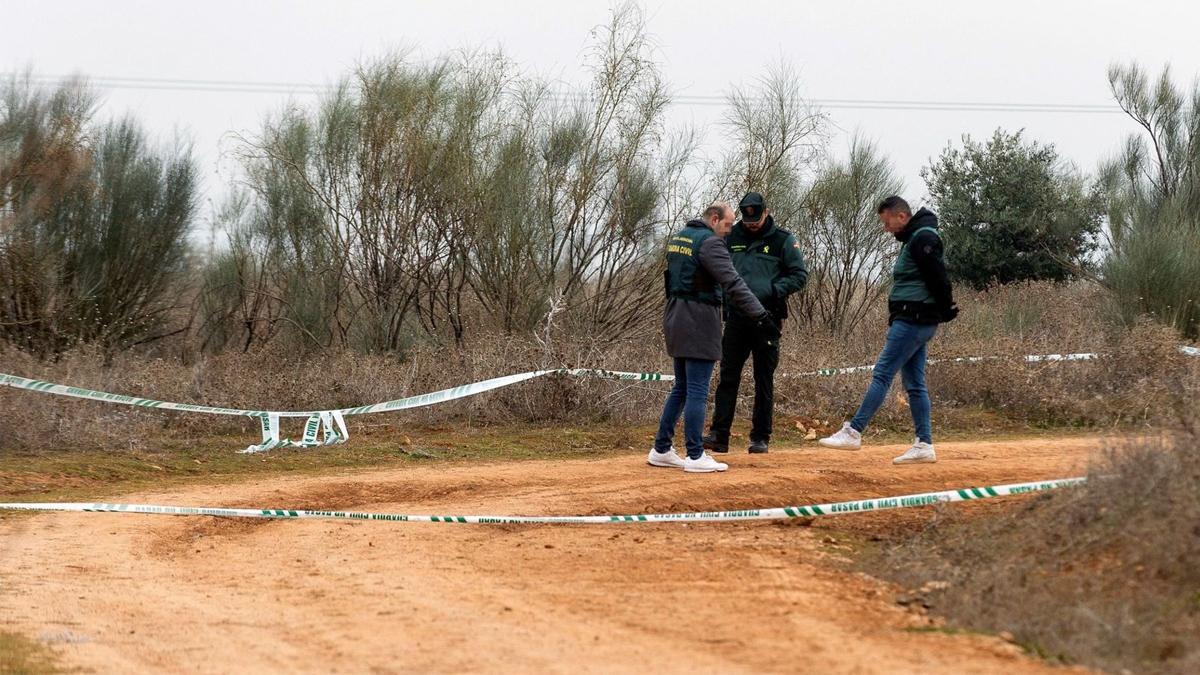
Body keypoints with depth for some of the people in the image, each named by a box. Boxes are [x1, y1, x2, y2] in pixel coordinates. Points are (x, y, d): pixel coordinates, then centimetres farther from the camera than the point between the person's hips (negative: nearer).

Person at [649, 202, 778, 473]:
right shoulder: (710, 242, -14)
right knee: (697, 391, -6)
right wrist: (760, 315, -24)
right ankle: (695, 456, -5)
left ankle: (661, 450, 18)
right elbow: (733, 283, -21)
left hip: (676, 318, 9)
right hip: (699, 321, -9)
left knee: (681, 388, 16)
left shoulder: (677, 238, 14)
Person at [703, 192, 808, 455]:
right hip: (736, 317, 2)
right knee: (727, 377, -2)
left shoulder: (783, 240, 1)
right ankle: (718, 435, -3)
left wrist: (775, 290, -15)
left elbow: (799, 274, 0)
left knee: (764, 381, 4)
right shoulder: (730, 238, 10)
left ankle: (761, 437, 10)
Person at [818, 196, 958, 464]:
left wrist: (947, 309, -14)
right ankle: (924, 445, 8)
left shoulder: (923, 238, -13)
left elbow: (937, 277, -19)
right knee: (914, 384, 8)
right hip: (917, 321, 11)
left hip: (912, 320, -11)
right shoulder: (914, 239, 20)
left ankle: (853, 432, -12)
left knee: (882, 374, -11)